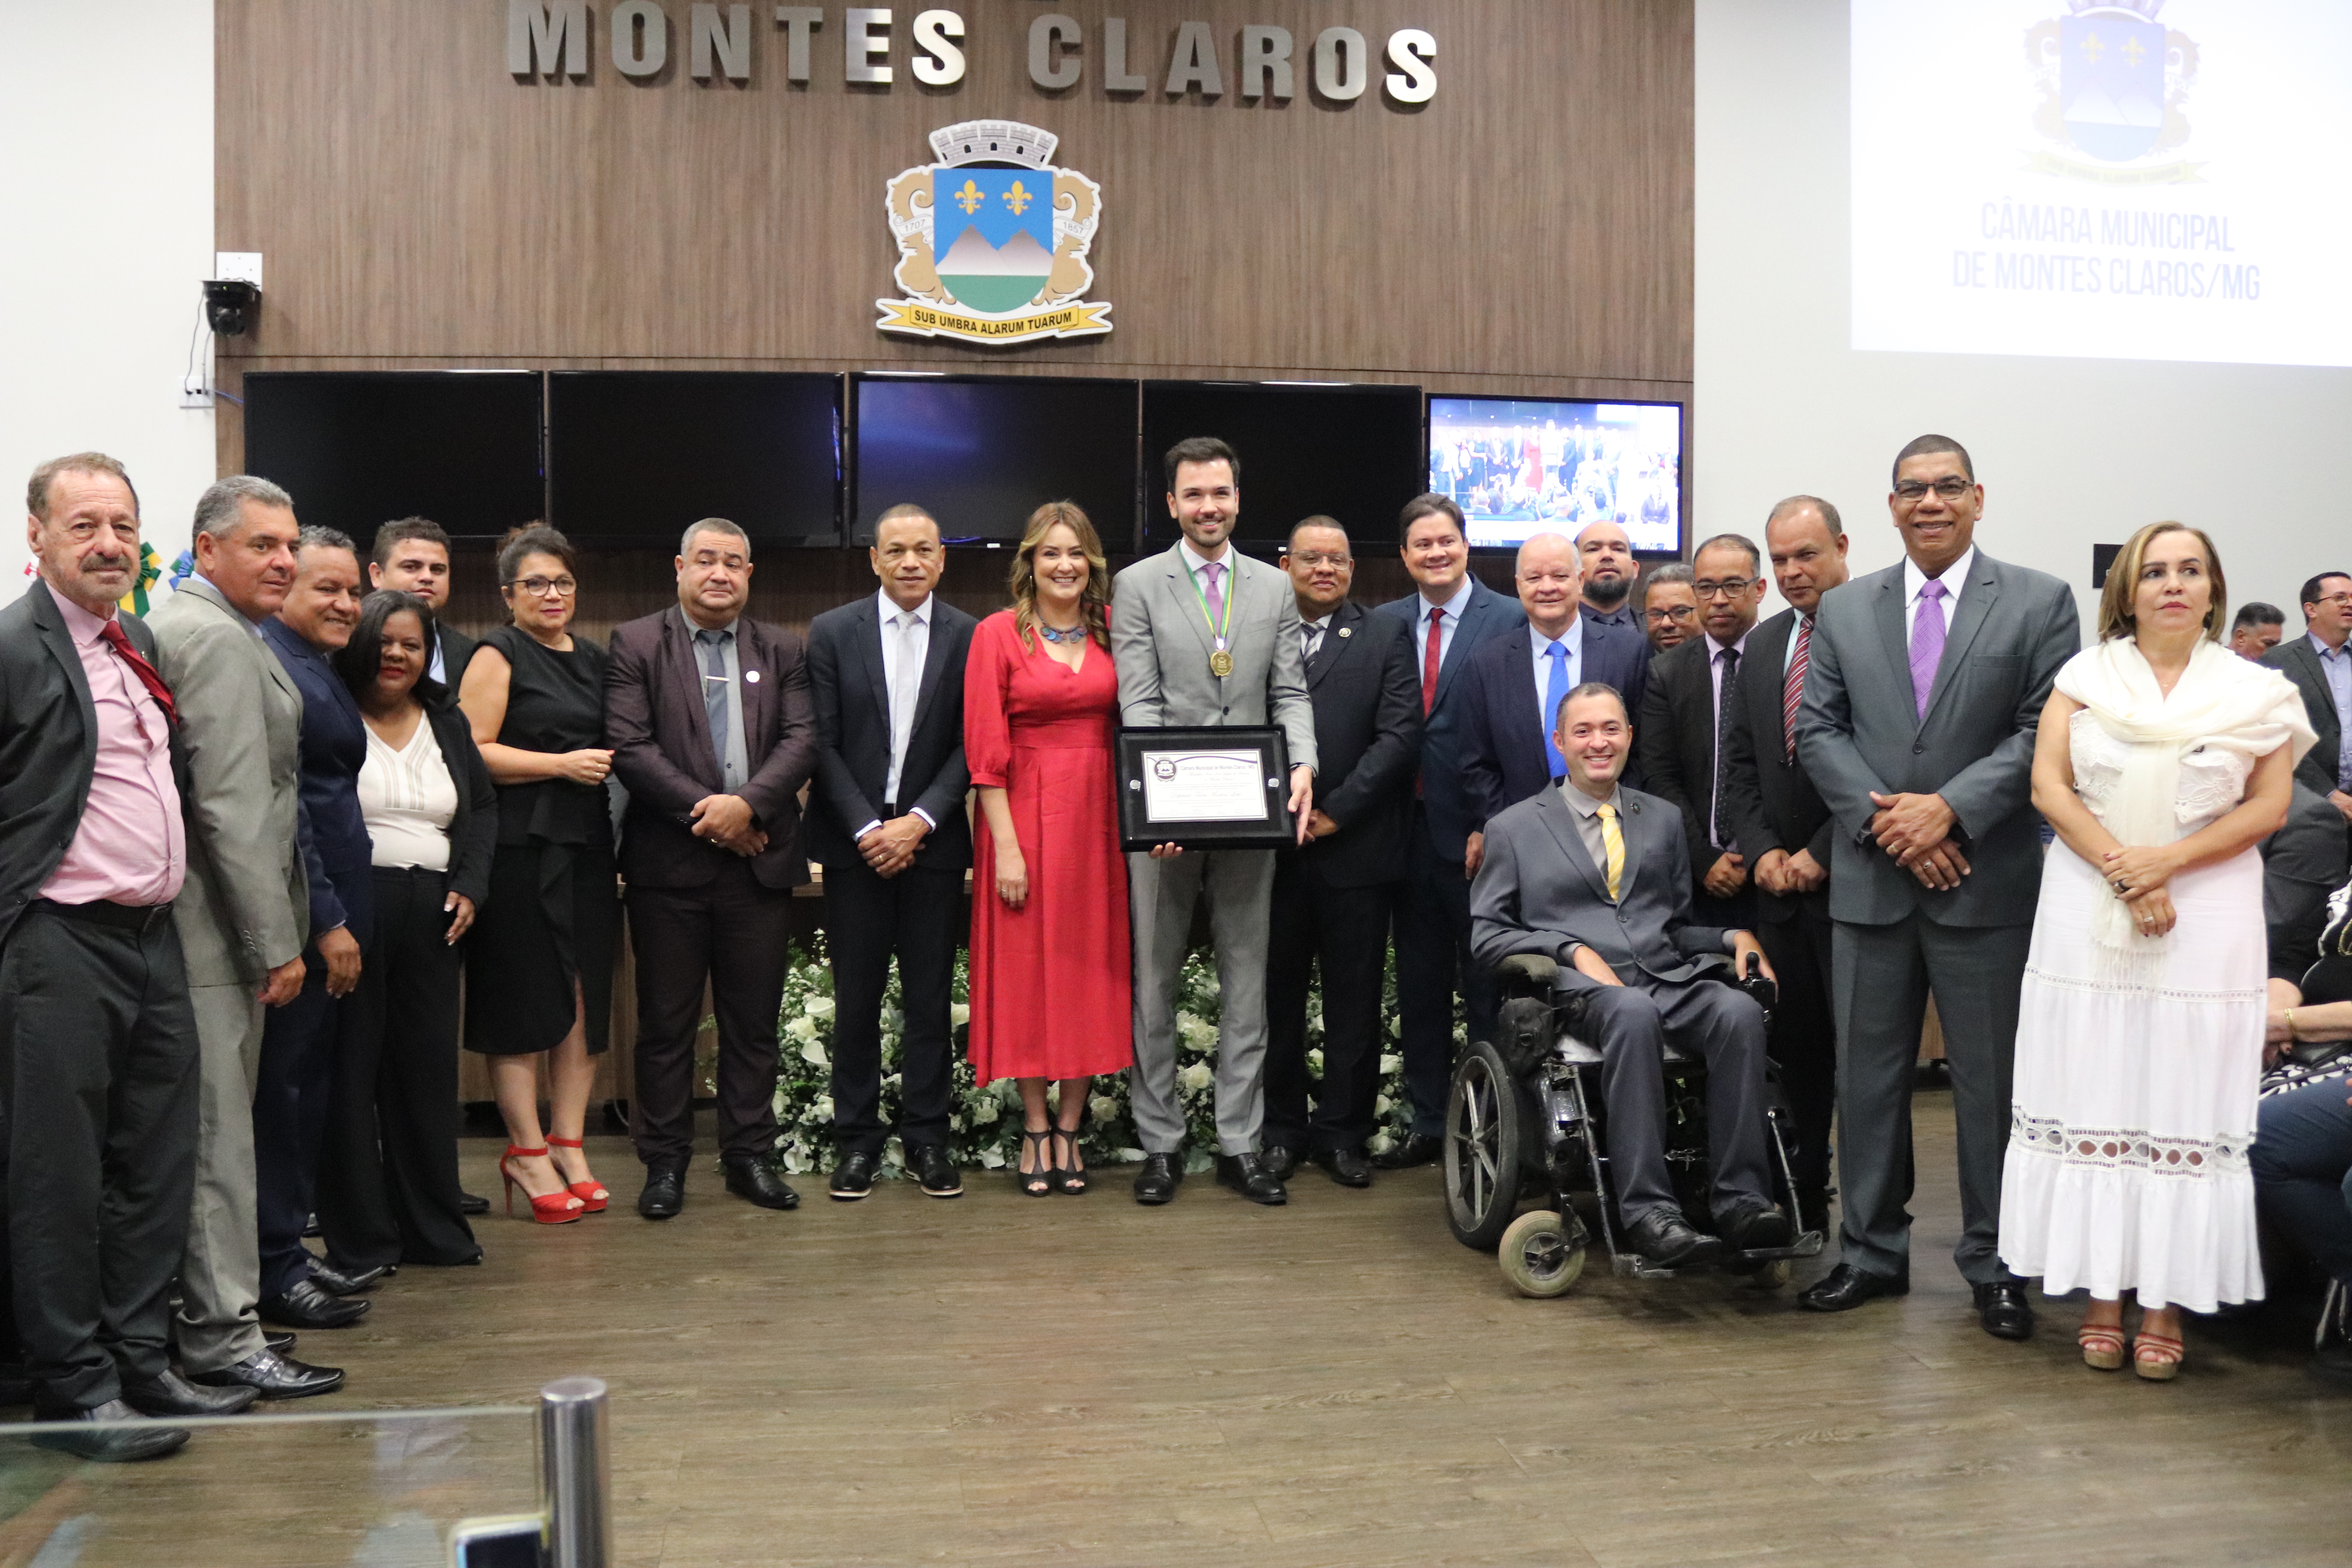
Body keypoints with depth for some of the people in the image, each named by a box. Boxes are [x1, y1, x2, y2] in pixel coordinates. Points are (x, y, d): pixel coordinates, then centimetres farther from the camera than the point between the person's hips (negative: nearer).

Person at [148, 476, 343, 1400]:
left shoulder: (181, 625, 18)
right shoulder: (217, 639, -15)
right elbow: (232, 805, -21)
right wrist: (277, 942, -18)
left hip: (197, 922, 10)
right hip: (215, 923, -10)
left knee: (213, 1125, 15)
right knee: (217, 1131, -4)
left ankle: (208, 1314, 25)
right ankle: (223, 1336, 3)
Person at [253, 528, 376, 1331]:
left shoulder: (316, 667, 17)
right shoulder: (268, 663, -14)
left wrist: (341, 912, 14)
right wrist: (326, 920, -18)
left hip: (330, 911, 10)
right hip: (298, 915, -10)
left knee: (309, 1084, 14)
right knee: (281, 1086, -2)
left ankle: (290, 1250, 24)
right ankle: (275, 1270, 7)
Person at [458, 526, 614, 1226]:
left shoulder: (593, 658, 18)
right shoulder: (498, 655, -2)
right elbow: (472, 752, -11)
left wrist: (609, 768, 6)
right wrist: (562, 764, -14)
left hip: (587, 846, 7)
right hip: (520, 847, -6)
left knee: (584, 998, 7)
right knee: (524, 1000, -1)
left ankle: (569, 1145, 15)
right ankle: (527, 1151, 8)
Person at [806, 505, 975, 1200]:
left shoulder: (969, 636, 2)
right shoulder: (833, 632, 3)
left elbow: (971, 745, -1)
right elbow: (823, 744, -1)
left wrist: (919, 821, -11)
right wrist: (865, 829, -10)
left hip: (933, 840, 0)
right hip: (855, 842, 0)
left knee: (931, 994, 5)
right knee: (857, 997, 4)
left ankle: (927, 1136, 16)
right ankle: (858, 1138, 14)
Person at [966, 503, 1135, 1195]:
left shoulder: (1112, 630, 8)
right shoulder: (998, 634, -2)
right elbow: (985, 750, -6)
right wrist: (1005, 846, -12)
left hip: (1097, 818, 3)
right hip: (1025, 816, -3)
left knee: (1089, 968, 5)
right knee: (1027, 969, 2)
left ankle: (1070, 1127, 15)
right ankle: (1036, 1129, 14)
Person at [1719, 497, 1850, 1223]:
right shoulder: (1762, 645, 14)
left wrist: (1821, 853, -13)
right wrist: (1765, 850, 2)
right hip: (1780, 885, 6)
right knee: (1793, 1050, 11)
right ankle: (1798, 1208, 21)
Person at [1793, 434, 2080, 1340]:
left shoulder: (2039, 603, 2)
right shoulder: (1844, 610, 10)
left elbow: (2045, 730, -6)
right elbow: (1819, 731, 4)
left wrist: (1950, 808, -16)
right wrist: (1886, 821, -9)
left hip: (1987, 883, -2)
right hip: (1871, 881, 3)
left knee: (1991, 1080, 5)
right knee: (1867, 1075, 9)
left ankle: (1994, 1265, 18)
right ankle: (1871, 1253, 21)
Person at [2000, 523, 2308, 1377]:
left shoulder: (2254, 691, 7)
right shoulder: (2086, 676, 7)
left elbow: (2269, 805, -1)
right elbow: (2048, 785, -1)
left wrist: (2165, 862, -13)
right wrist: (2122, 870, -12)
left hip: (2208, 917, 0)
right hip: (2088, 916, 0)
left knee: (2184, 1105, 0)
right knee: (2093, 1098, 1)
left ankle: (2166, 1300, 7)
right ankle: (2102, 1289, 8)